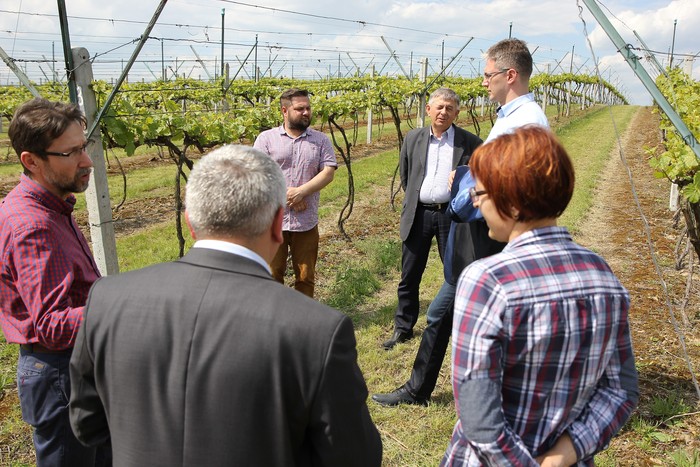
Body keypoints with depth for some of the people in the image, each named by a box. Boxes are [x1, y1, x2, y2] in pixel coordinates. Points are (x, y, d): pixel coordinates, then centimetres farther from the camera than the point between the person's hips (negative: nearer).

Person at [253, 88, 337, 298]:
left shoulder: (321, 140, 6)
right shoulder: (266, 138, 2)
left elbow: (328, 172, -4)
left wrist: (300, 191, -16)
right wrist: (285, 195, -13)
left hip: (306, 222, 1)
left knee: (306, 277, 10)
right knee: (272, 274, 7)